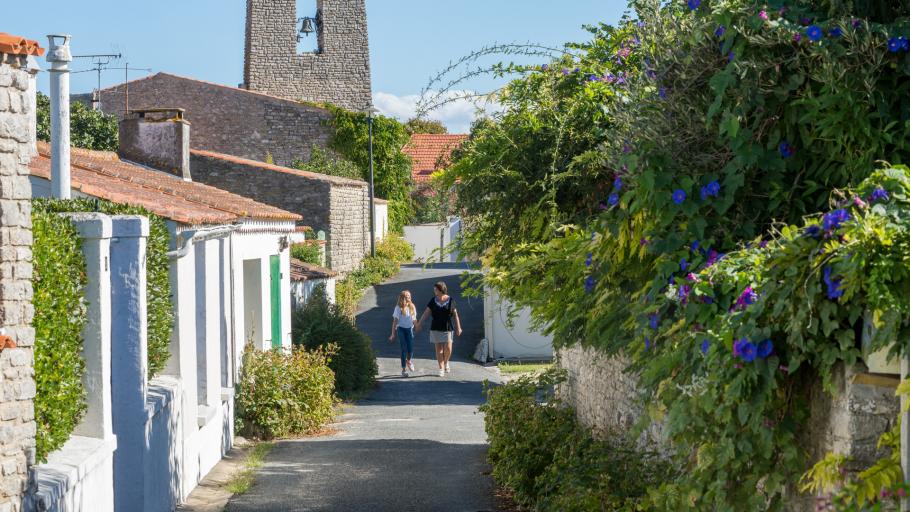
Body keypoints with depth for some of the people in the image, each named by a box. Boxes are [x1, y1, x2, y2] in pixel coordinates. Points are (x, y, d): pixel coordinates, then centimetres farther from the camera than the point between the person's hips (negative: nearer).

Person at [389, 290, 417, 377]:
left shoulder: (412, 307, 4)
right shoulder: (398, 308, -8)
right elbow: (395, 321, -6)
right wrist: (393, 334, -7)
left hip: (410, 329, 3)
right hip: (401, 329, -3)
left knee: (411, 349, -3)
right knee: (404, 349, -4)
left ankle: (408, 361, 31)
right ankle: (404, 369, 5)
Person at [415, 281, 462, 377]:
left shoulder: (450, 300, 0)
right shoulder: (433, 301, 4)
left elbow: (455, 315, 3)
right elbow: (426, 313, 3)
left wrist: (458, 328, 3)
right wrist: (419, 324, -3)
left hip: (447, 328, -1)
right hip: (436, 329, 2)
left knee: (448, 348, -10)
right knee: (439, 348, -1)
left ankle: (446, 362, 18)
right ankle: (441, 369, 5)